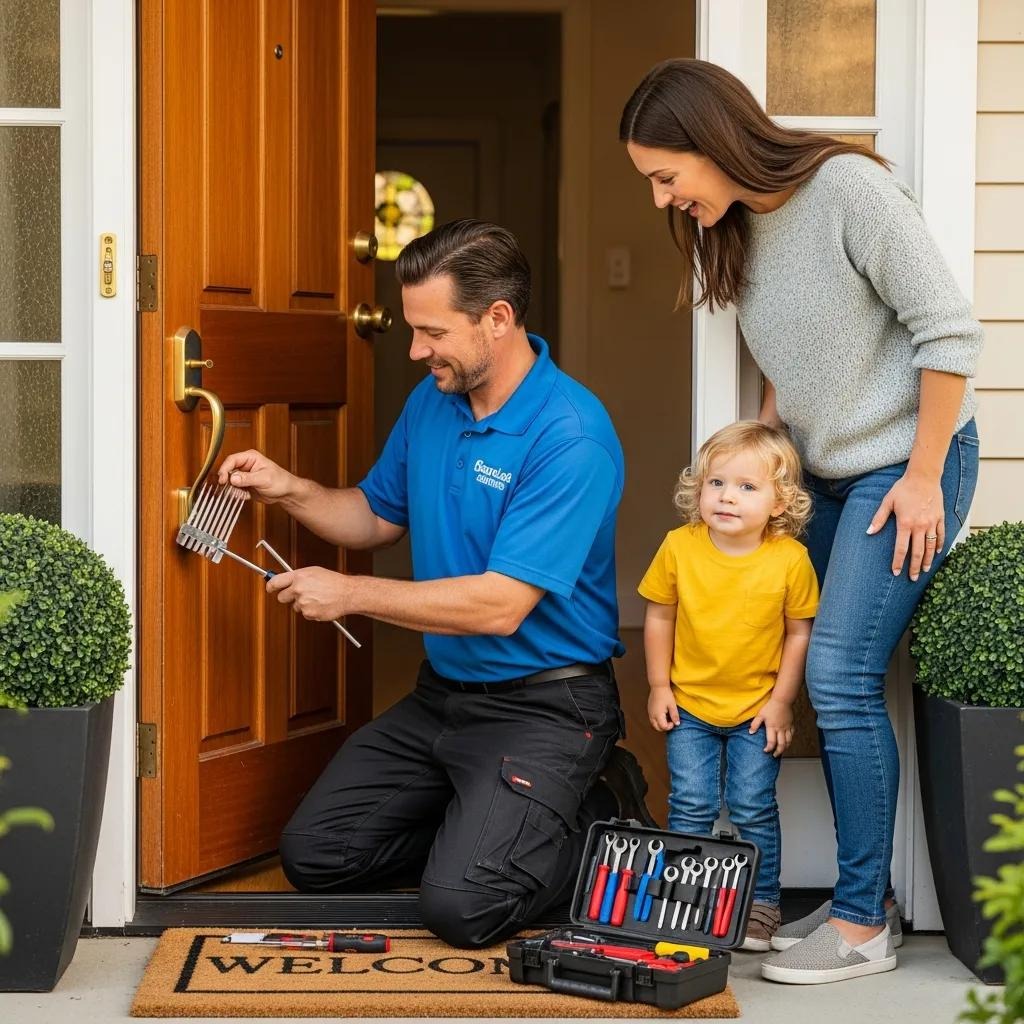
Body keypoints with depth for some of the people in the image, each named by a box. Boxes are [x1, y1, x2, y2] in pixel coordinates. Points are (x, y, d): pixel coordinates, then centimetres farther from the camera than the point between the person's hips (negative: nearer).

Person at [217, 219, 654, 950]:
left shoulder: (571, 438, -23)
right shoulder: (432, 401, 3)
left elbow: (500, 607, -26)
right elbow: (380, 515, 19)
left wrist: (351, 593, -19)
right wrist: (290, 491, -1)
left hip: (543, 704, -8)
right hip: (441, 693, 8)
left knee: (461, 906, -22)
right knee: (313, 855, 0)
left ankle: (597, 820, 5)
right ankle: (484, 822, 16)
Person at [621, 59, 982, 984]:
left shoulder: (849, 188, -20)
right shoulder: (733, 225, 4)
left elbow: (950, 331, -19)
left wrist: (923, 477, -16)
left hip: (908, 465, -8)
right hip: (826, 473, 8)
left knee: (841, 677, -12)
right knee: (836, 686, 7)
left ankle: (863, 926, -3)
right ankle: (868, 896, 17)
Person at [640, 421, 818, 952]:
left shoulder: (790, 558, -15)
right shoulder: (679, 548, -12)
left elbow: (800, 631, -5)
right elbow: (659, 616, 1)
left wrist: (781, 700, -6)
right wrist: (659, 687, 1)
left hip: (757, 709, -1)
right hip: (689, 705, 1)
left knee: (753, 809, 1)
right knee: (691, 807, 3)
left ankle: (762, 906, 16)